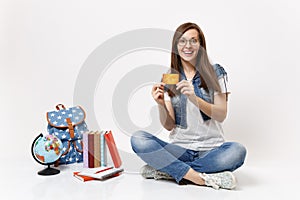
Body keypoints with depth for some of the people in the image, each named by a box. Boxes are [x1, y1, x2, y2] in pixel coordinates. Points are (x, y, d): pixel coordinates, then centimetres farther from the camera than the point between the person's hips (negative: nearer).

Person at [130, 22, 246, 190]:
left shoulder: (216, 72, 3)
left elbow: (221, 115, -6)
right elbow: (169, 126, 2)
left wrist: (195, 98, -23)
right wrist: (161, 105, -19)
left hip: (211, 148, 0)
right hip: (179, 148, 1)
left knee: (237, 151, -32)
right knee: (138, 139, -22)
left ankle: (165, 170, -21)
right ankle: (201, 178, -26)